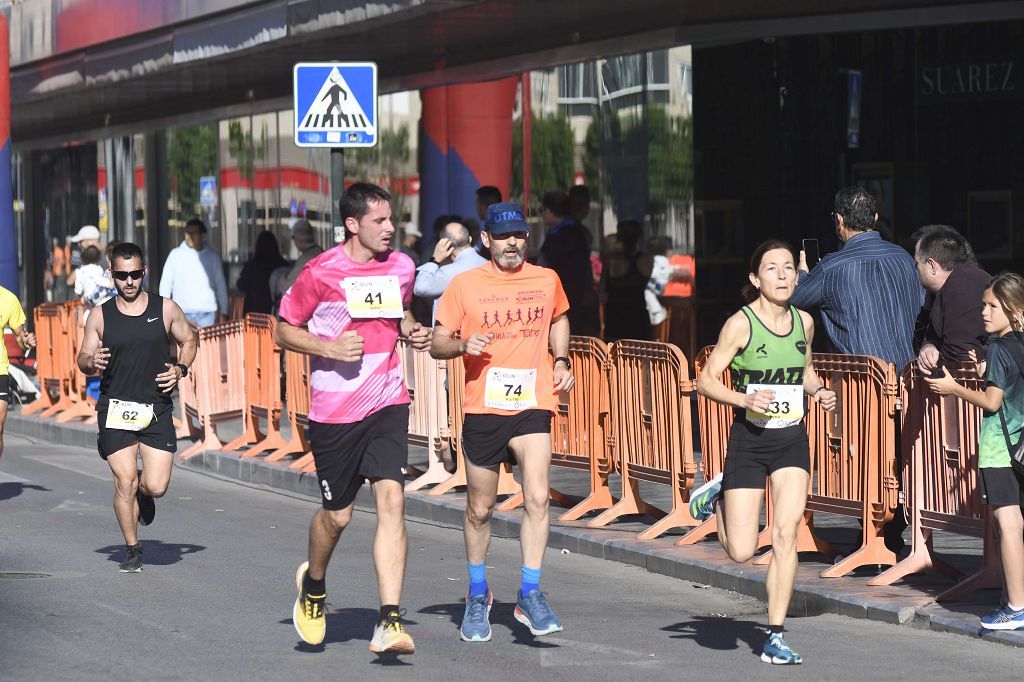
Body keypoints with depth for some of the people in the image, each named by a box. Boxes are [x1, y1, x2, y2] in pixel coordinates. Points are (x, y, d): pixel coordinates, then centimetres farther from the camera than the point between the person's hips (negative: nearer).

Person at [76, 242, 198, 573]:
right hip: (115, 409, 0)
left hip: (157, 410, 0)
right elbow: (83, 359, 9)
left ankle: (143, 488, 32)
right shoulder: (100, 316, 3)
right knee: (124, 483, -6)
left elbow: (189, 340, 17)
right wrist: (92, 362, -15)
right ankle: (132, 549, 13)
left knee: (157, 486, -7)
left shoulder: (166, 309, 3)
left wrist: (181, 369, -1)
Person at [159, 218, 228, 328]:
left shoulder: (212, 256, 5)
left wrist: (224, 311, 9)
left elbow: (220, 284, 11)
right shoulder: (176, 254, 1)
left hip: (206, 313, 1)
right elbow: (166, 284, 4)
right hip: (182, 313, -1)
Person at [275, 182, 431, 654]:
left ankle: (389, 623, -15)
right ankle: (313, 586, 42)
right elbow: (283, 330, 0)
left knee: (391, 500, -14)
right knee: (337, 514, 8)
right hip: (333, 408, -3)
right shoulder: (320, 273, -9)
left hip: (387, 404, 3)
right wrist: (328, 348, -16)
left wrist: (412, 331, 4)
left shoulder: (400, 267, 6)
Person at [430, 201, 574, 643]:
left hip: (533, 404, 0)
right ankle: (478, 595, 29)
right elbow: (437, 345, 3)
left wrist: (560, 361, 11)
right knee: (480, 509, 10)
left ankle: (530, 595, -9)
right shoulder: (464, 285, 0)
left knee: (537, 497, -17)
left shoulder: (547, 281, 6)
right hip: (482, 407, 0)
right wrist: (462, 344, -18)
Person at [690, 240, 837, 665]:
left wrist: (818, 392, 3)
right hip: (749, 439, -3)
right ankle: (717, 494, 30)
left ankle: (776, 636, 0)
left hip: (792, 440, 4)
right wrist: (744, 399, -26)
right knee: (741, 552, -3)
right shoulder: (740, 324, -11)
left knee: (786, 532, -10)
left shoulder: (804, 322, 5)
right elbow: (706, 380, -9)